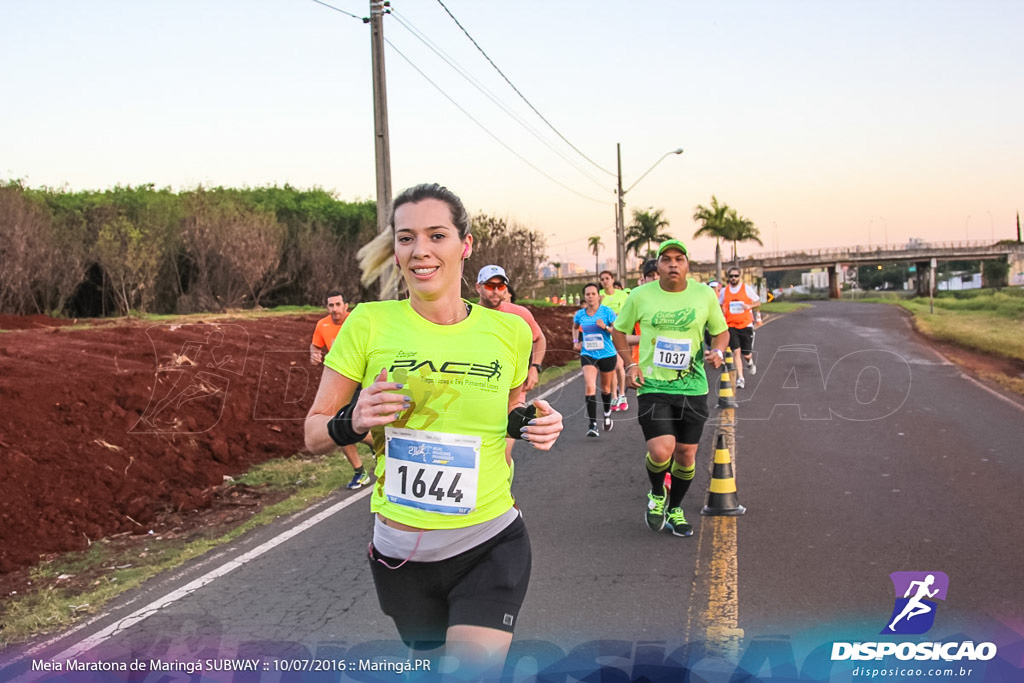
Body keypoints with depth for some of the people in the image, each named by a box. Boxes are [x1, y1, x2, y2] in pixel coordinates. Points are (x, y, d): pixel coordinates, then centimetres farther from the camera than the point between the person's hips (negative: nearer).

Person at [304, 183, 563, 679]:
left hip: (490, 547, 0)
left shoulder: (508, 331, -2)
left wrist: (531, 425, -5)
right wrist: (352, 423, -22)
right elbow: (314, 432, -1)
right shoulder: (369, 324, -8)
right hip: (400, 551, 1)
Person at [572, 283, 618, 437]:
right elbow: (575, 327, 24)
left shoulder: (607, 312, -8)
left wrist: (605, 327, -24)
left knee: (605, 388, 16)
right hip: (587, 354, 1)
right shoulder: (580, 314, 1)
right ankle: (592, 424, -19)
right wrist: (575, 341, 10)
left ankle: (607, 413, 46)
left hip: (607, 354, -1)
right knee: (589, 387, -19)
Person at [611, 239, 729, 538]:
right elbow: (618, 330, 11)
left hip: (692, 387, 2)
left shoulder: (705, 294, 0)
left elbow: (721, 331, 13)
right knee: (661, 451, -17)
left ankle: (675, 509, 34)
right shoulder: (641, 296, -3)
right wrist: (630, 364, -2)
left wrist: (718, 351, -9)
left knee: (686, 452, 8)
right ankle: (657, 495, 17)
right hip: (653, 386, -2)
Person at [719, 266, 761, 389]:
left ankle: (750, 362, 41)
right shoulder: (724, 291, 5)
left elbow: (758, 302, 7)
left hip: (746, 324, -1)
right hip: (731, 325, 1)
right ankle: (740, 378, -4)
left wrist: (749, 306, -13)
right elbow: (719, 305, 19)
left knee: (746, 353, 3)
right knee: (736, 351, -10)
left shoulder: (747, 288, 0)